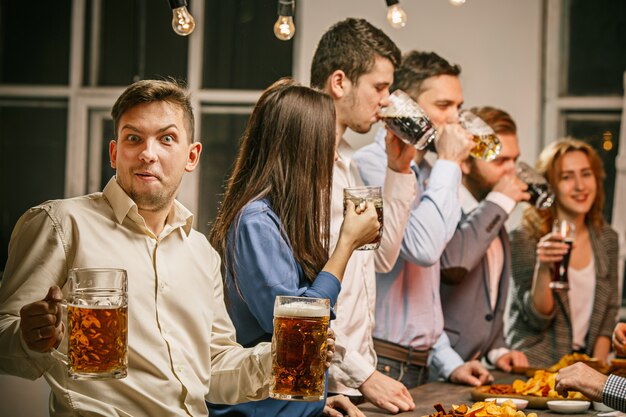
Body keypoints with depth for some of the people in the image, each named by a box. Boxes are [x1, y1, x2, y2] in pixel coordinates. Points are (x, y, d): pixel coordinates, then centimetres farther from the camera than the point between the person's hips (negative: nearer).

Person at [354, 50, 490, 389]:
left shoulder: (426, 174, 15)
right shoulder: (372, 165, -13)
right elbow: (423, 247, -27)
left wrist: (448, 363, 14)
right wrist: (449, 164, -16)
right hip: (378, 364, -8)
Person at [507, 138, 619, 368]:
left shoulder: (606, 237, 7)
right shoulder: (524, 238, -8)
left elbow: (609, 311, 13)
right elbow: (538, 319, -9)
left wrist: (597, 366, 0)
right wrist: (542, 268, -24)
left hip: (583, 363, 5)